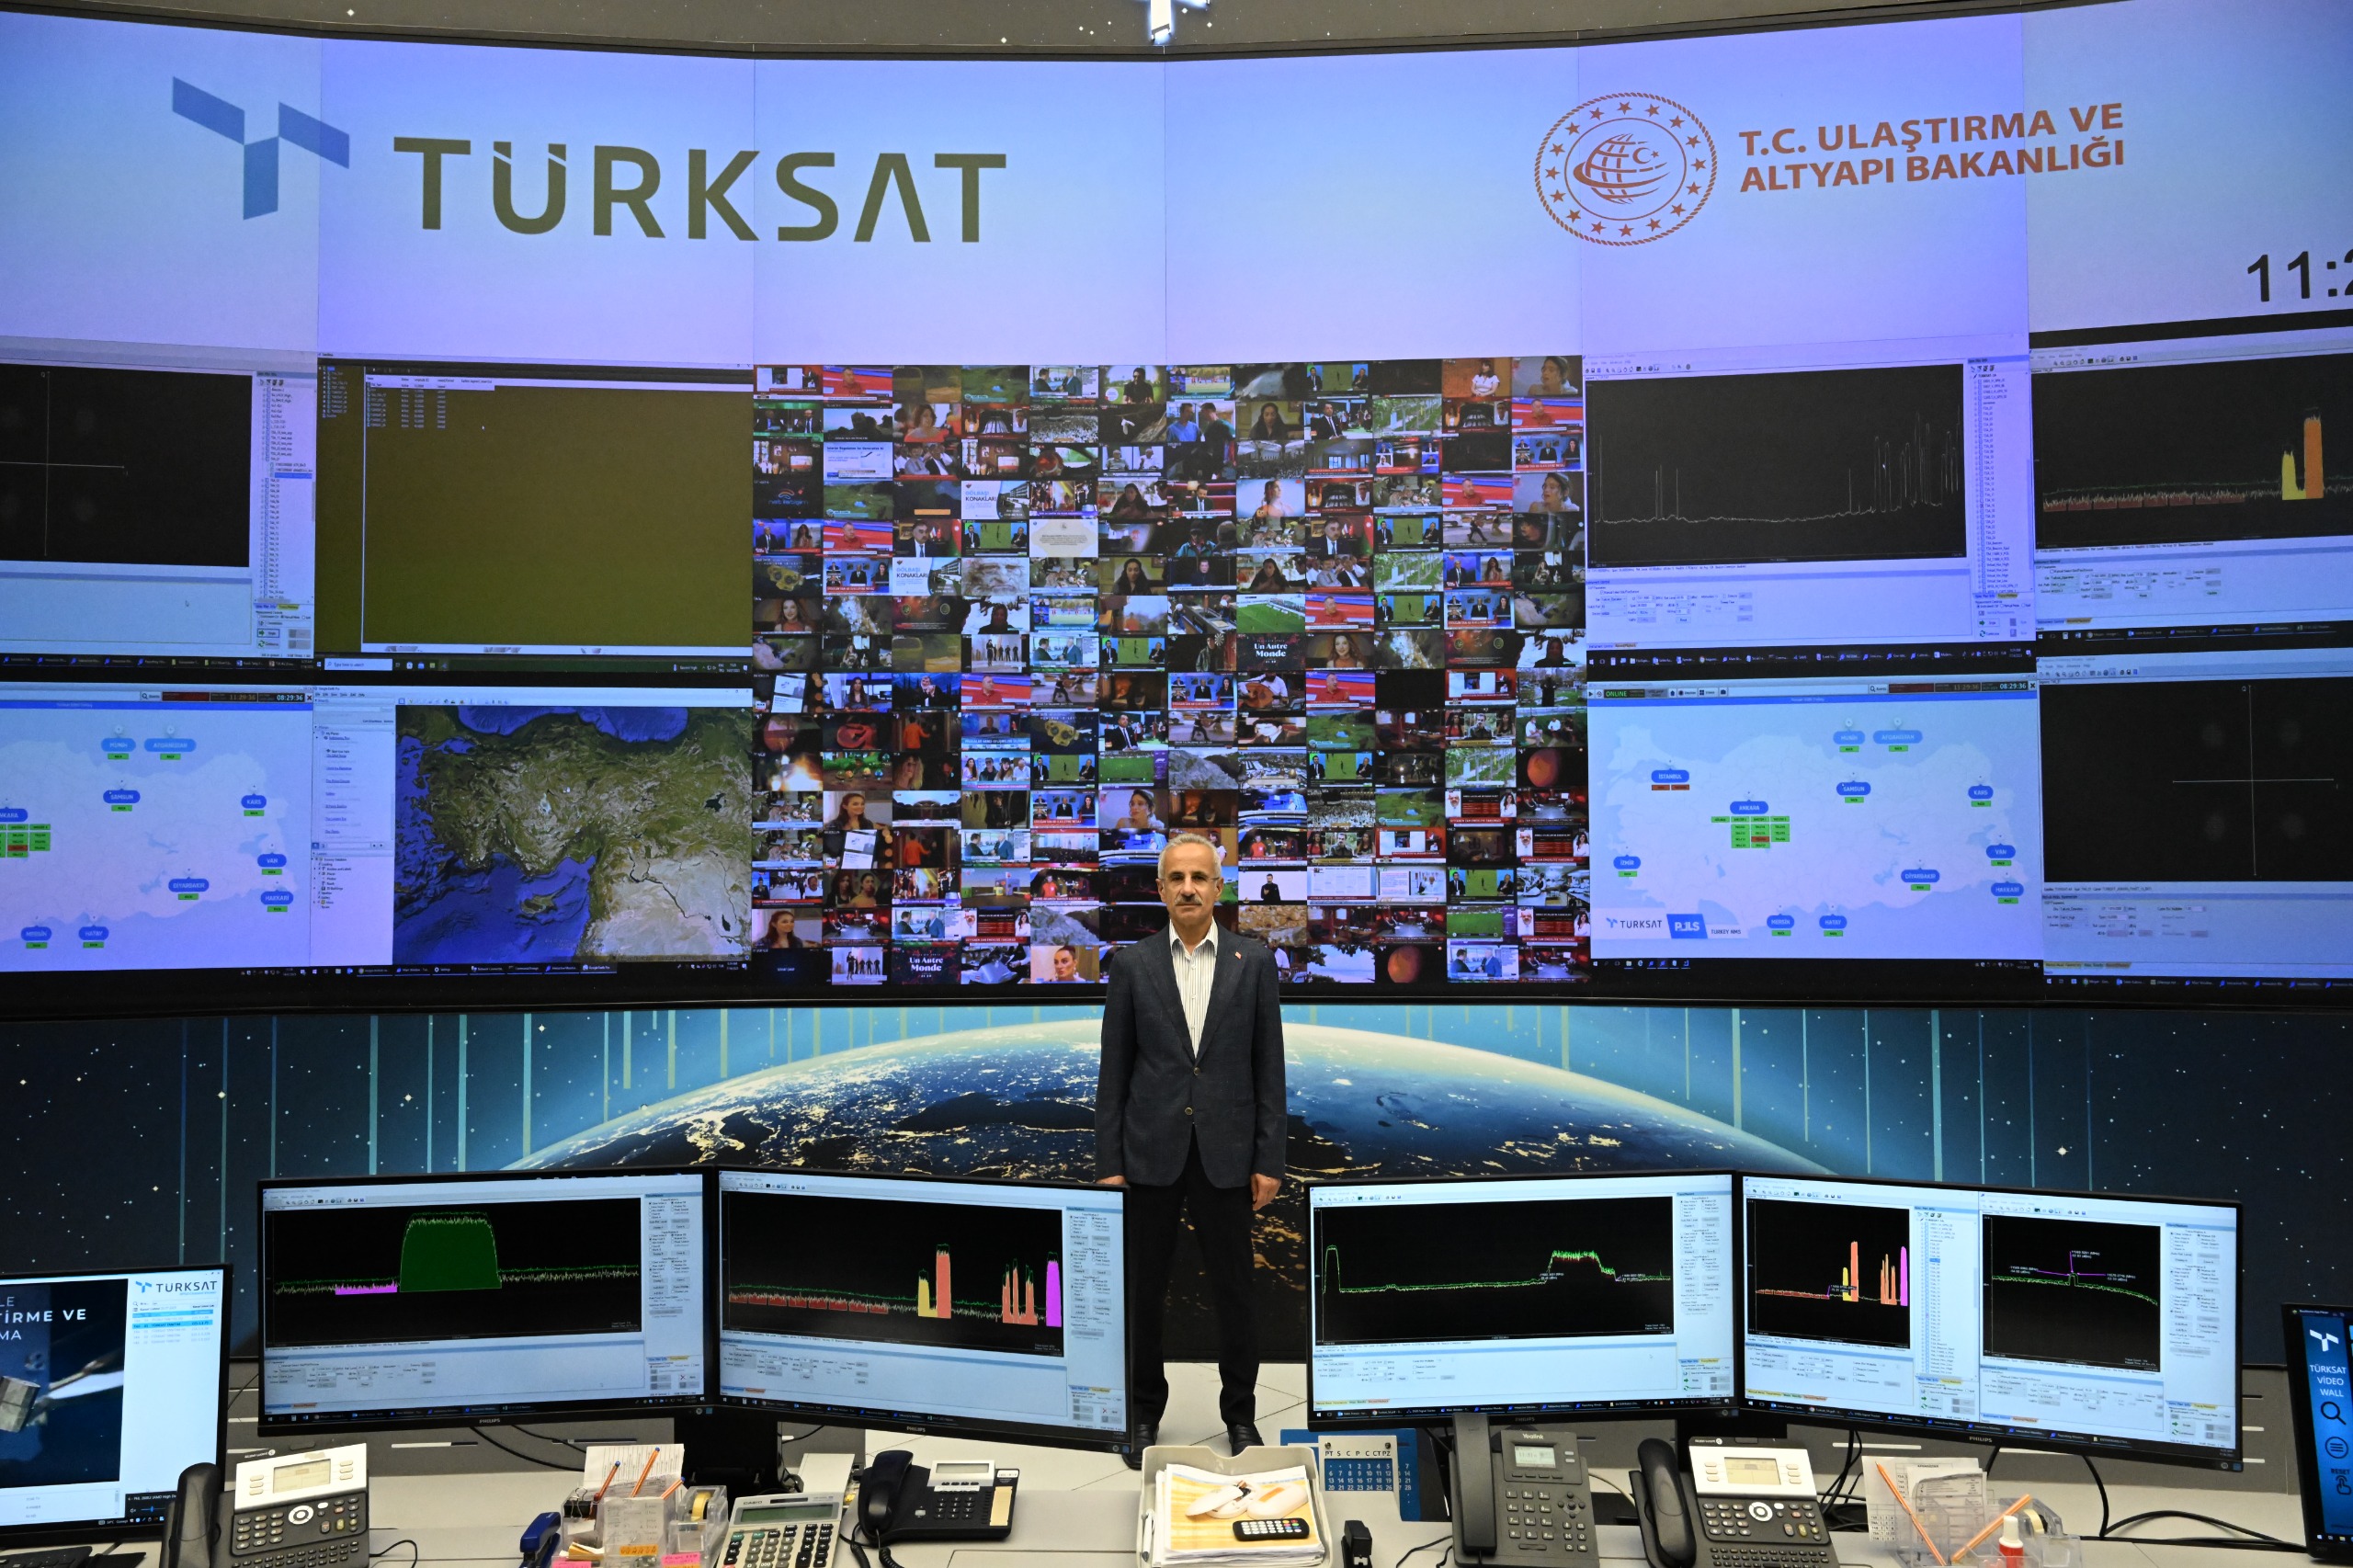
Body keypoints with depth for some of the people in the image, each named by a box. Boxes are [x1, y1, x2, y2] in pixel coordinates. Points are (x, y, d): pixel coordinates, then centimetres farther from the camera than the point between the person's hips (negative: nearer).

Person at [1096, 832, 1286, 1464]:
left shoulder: (1253, 961, 2)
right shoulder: (1133, 963, 2)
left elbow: (1269, 1067, 2)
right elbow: (1113, 1071, 3)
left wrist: (1269, 1160, -3)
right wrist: (1108, 1163, -2)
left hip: (1225, 1156, 0)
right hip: (1152, 1153, 0)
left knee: (1233, 1292, 8)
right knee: (1143, 1292, 9)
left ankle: (1241, 1416, 24)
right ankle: (1144, 1414, 26)